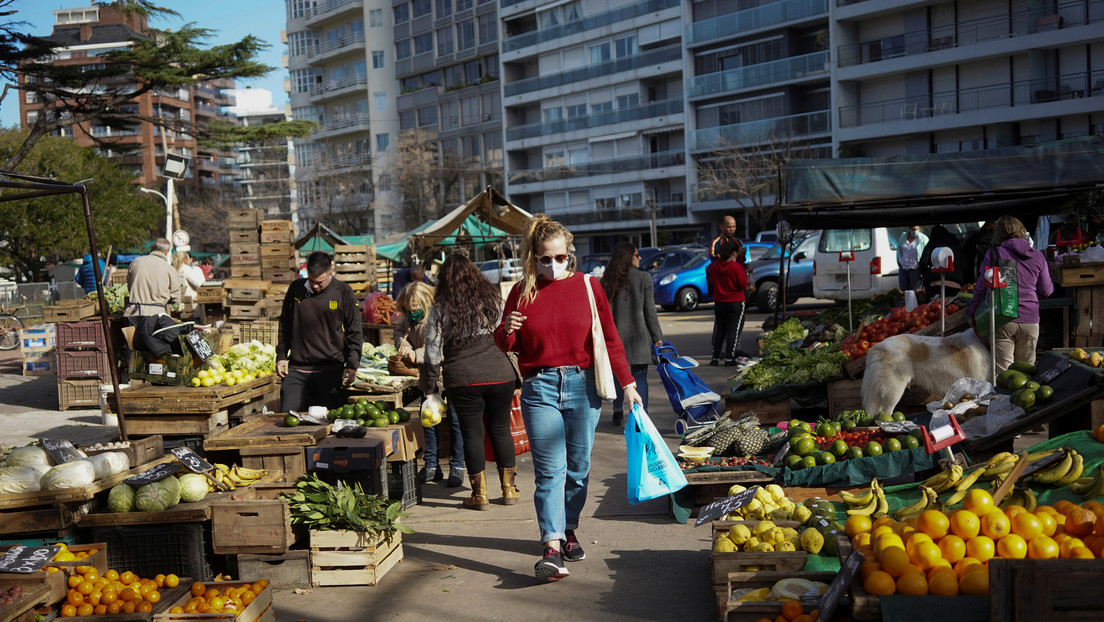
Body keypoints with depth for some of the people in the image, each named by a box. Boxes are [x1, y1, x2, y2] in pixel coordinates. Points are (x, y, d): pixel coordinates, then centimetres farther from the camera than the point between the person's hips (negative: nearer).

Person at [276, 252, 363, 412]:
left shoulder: (343, 293, -2)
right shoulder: (296, 288, 7)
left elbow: (354, 333, 2)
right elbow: (285, 325, 17)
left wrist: (352, 365, -6)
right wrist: (281, 355, 10)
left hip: (330, 371, -2)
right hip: (297, 370, 3)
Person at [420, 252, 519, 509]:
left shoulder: (440, 308, 0)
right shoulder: (493, 297, 6)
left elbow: (432, 351, 0)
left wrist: (429, 385, 10)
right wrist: (516, 373, 18)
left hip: (462, 380, -2)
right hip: (500, 374, 2)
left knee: (472, 433, 7)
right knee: (501, 429, 12)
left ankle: (480, 494, 11)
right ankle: (509, 489, 19)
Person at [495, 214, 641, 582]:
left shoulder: (587, 286, 3)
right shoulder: (522, 292, 4)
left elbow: (610, 338, 7)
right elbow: (506, 345, 11)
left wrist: (627, 383, 5)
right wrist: (507, 332, -13)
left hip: (582, 386, 1)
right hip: (540, 389, -1)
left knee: (578, 467, 10)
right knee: (550, 470, -8)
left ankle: (569, 530, 29)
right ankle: (552, 547, -9)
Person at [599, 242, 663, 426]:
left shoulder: (609, 280, 2)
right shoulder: (643, 278, -5)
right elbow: (650, 310, -5)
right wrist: (657, 336, 2)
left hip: (616, 335, 3)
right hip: (639, 335, -3)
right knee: (639, 376, 1)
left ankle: (618, 414, 24)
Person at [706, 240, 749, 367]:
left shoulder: (714, 265, 0)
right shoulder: (736, 267, -16)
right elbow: (743, 284, -9)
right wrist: (744, 271, 0)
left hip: (719, 303, 5)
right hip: (735, 303, -5)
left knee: (720, 330, 13)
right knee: (733, 330, 1)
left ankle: (715, 358, 12)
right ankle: (729, 359, -1)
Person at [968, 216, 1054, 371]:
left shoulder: (994, 254, -3)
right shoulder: (1038, 257, 6)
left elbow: (981, 287, 0)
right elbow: (1046, 291, 11)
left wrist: (972, 314, 11)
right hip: (1030, 320, 3)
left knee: (1003, 372, -3)